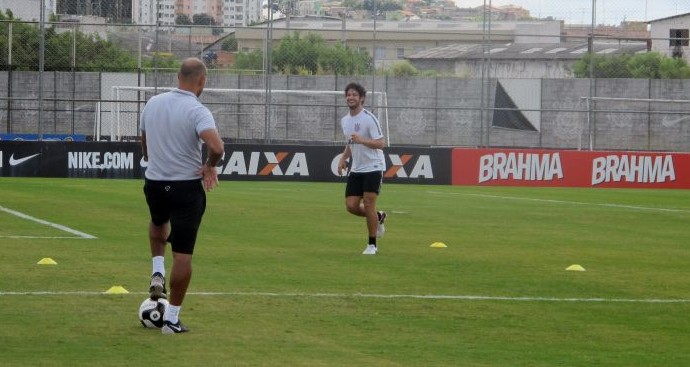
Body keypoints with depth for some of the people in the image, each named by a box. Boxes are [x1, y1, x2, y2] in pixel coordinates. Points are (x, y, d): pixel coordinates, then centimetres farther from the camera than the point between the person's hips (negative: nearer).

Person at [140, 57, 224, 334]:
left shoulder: (153, 103, 2)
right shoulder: (197, 111, -16)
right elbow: (217, 147, -31)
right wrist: (210, 166, -10)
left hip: (154, 183, 5)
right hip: (187, 187, -5)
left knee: (158, 223, 38)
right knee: (183, 254, 3)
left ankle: (157, 273, 20)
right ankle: (172, 319, 4)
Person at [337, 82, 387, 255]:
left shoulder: (369, 118, -13)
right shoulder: (345, 121, 11)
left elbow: (381, 143, -17)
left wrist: (361, 140, -31)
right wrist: (343, 158, 10)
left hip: (373, 168, -7)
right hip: (356, 169, 7)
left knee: (368, 204, -11)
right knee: (351, 206, -1)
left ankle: (372, 245, 1)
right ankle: (378, 217, 28)